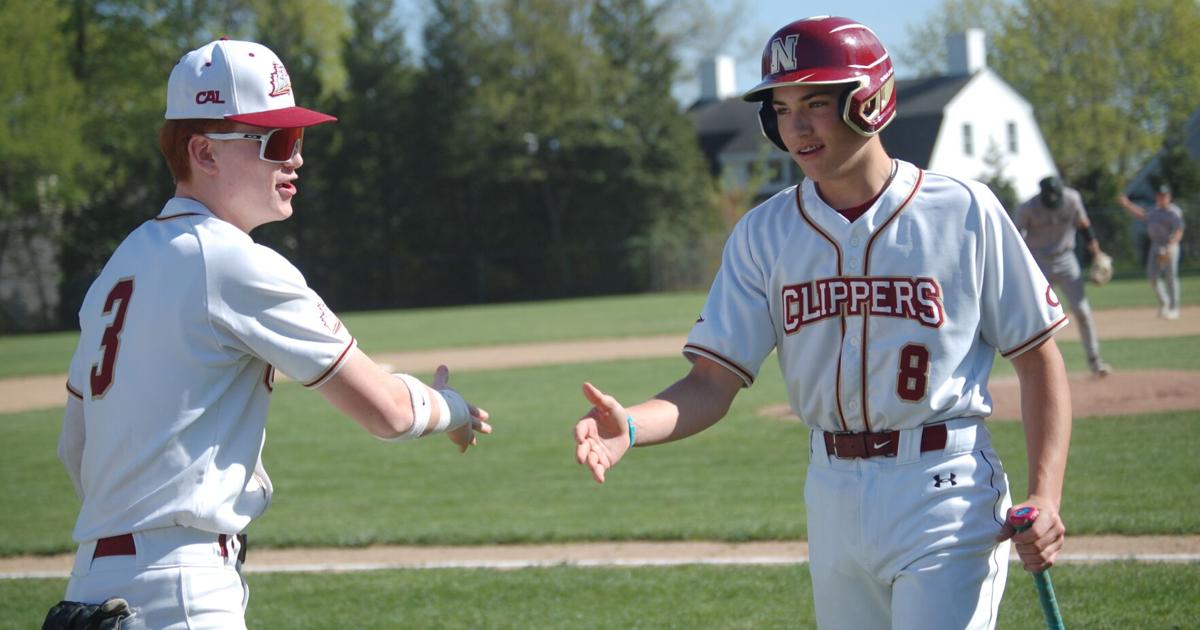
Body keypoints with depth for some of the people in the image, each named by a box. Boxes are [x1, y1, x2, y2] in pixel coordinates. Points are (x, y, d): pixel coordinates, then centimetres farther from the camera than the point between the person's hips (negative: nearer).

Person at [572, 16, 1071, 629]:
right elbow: (713, 381, -2)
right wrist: (630, 427, -23)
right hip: (832, 494, 4)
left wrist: (1045, 498, -14)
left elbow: (1039, 359, -2)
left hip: (945, 489, -4)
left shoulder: (962, 211, -5)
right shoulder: (764, 232, 4)